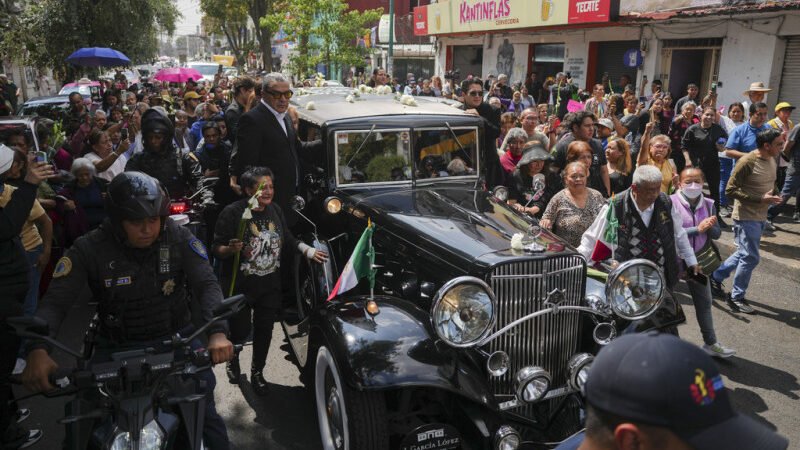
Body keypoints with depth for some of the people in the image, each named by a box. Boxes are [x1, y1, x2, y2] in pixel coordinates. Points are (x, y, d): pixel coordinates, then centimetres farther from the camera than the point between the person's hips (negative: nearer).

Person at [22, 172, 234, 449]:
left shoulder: (179, 238, -10)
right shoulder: (89, 249, -11)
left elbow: (207, 285, -18)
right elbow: (55, 302, -16)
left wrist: (217, 332, -36)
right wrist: (37, 350, -36)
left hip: (177, 340, 0)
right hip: (117, 349, 0)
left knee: (205, 415, 1)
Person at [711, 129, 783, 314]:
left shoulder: (772, 160, 5)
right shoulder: (747, 162, -19)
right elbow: (730, 190, -19)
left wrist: (772, 197, 5)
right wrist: (760, 199, -23)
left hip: (760, 217, 8)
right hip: (746, 217, -8)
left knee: (744, 254, 18)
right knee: (750, 258, -3)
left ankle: (716, 276, 35)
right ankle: (736, 297, 12)